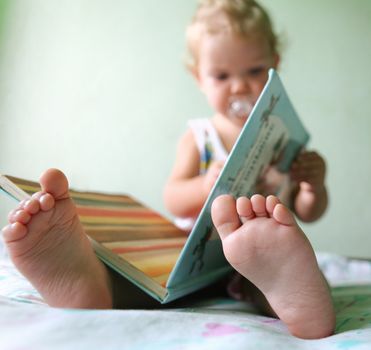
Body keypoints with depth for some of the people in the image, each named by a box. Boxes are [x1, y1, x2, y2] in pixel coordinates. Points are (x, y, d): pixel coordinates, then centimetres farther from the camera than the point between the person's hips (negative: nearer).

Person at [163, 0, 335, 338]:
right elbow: (172, 201, -1)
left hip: (266, 252, -1)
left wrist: (315, 187, -17)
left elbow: (308, 214, 9)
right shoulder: (198, 137, 8)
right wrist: (206, 188, -24)